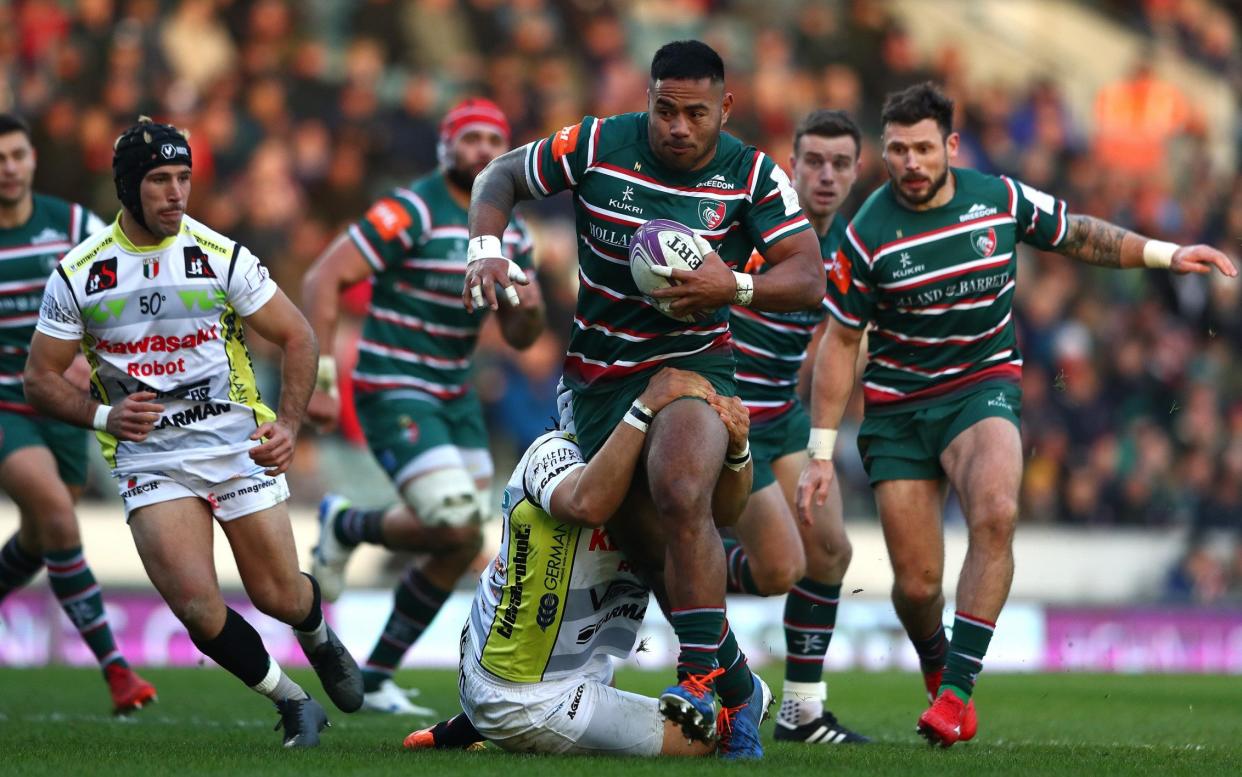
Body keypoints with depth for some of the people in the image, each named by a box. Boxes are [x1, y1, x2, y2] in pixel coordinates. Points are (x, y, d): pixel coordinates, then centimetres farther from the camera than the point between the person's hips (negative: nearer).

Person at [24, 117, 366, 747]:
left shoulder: (222, 257, -5)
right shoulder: (77, 274, -3)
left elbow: (297, 337, 3)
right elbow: (41, 379, 3)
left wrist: (288, 425, -11)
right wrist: (104, 415, -15)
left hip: (236, 442, 0)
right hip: (147, 456, 0)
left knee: (281, 598, 3)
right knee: (199, 609, -16)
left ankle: (318, 638, 42)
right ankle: (293, 703, 8)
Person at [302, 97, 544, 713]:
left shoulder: (511, 232, 8)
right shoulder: (411, 212, -15)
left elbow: (518, 338, 14)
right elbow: (322, 280, -17)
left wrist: (529, 310, -11)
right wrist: (319, 380, -21)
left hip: (454, 396, 8)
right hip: (394, 392, -8)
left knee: (461, 547, 4)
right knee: (459, 530, -20)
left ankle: (374, 679, 18)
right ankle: (346, 526, 10)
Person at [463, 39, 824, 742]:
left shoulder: (753, 176, -8)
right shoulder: (596, 146, -8)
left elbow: (809, 280, -11)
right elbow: (502, 176, 7)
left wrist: (734, 287, -29)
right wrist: (487, 249, -11)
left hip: (694, 360, -2)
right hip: (601, 377, 2)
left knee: (680, 500, -30)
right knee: (645, 539, -2)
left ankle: (700, 680, -24)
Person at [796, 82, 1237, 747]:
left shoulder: (1001, 198, -6)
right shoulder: (868, 235, -11)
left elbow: (1077, 235, 14)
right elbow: (840, 342, -4)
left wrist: (1163, 254, 6)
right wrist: (821, 452, -6)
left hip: (983, 384, 0)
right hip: (896, 406, 0)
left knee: (994, 513, -30)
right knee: (917, 582, -4)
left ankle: (957, 691, -25)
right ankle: (936, 667, 32)